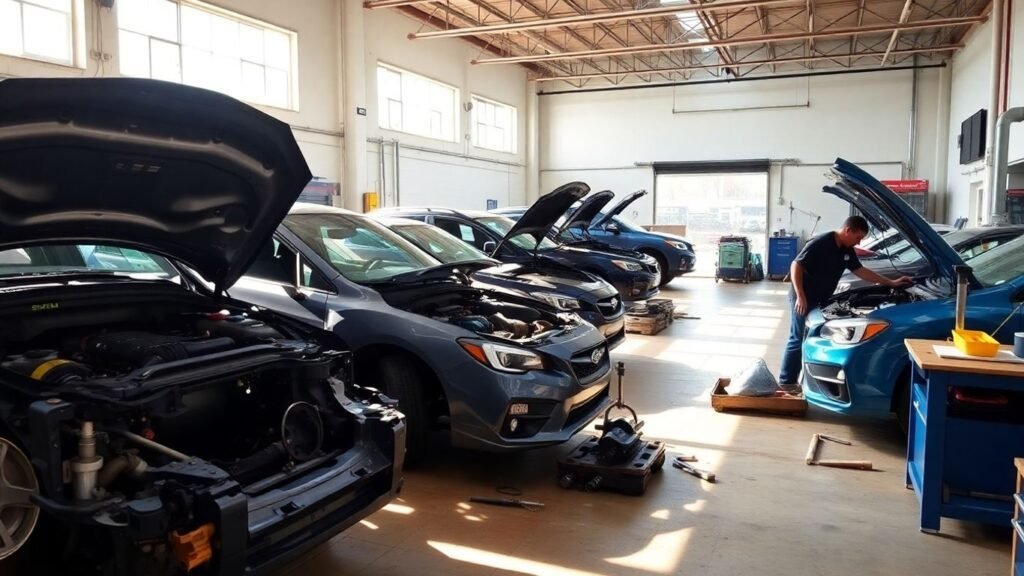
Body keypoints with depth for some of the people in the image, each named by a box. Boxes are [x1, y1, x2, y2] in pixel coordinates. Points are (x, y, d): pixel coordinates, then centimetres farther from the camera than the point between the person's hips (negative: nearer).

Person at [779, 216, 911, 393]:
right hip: (803, 298, -9)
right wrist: (800, 297, -26)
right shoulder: (820, 244, -21)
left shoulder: (847, 250, 6)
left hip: (820, 300, 9)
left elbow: (860, 270, 16)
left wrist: (891, 283, 15)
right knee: (798, 339, -5)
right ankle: (786, 381, 2)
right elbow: (796, 266, -22)